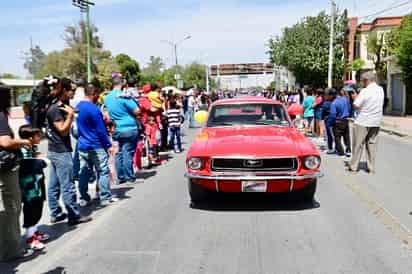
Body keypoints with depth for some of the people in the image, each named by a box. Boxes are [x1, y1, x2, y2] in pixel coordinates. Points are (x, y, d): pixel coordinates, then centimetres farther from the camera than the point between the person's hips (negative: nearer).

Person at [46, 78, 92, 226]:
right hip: (61, 152, -10)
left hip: (55, 151, 10)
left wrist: (69, 112, 9)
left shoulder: (60, 107, 12)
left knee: (54, 185, 14)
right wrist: (70, 114, -16)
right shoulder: (56, 109, -17)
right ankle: (74, 216, 3)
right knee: (67, 186, -4)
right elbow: (63, 130, -21)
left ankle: (55, 214, 23)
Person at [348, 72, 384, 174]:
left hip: (363, 122, -5)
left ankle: (354, 166, 10)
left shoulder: (365, 91, -15)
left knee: (358, 144, 3)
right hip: (376, 122, 5)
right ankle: (371, 167, 13)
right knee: (372, 144, 11)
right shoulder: (381, 90, 5)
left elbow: (355, 106, -15)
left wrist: (356, 96, 3)